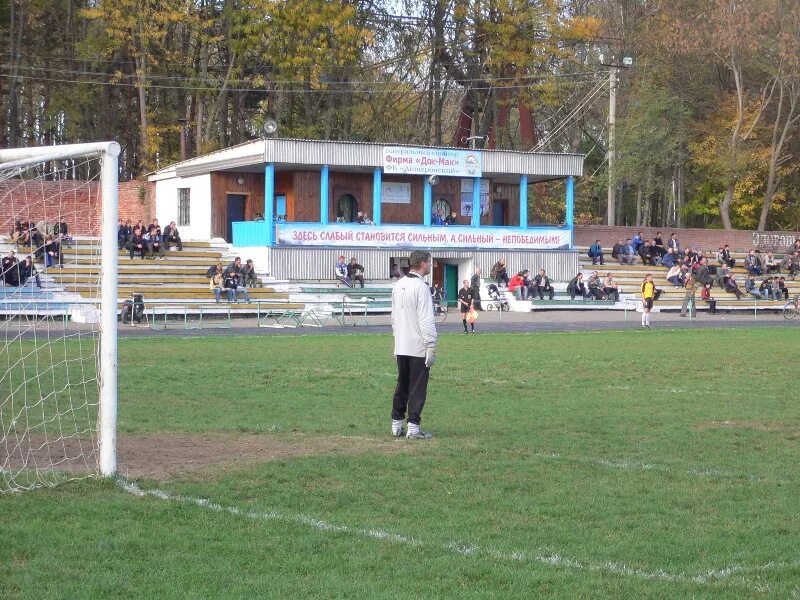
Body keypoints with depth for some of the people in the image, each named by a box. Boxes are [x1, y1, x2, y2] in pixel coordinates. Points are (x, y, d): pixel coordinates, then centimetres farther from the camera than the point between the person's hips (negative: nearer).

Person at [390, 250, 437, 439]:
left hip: (400, 347, 8)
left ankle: (396, 424, 18)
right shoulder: (421, 287, -15)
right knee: (418, 388, -2)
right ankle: (413, 427, -2)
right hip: (418, 347, -8)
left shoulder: (397, 286, 10)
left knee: (401, 385, 15)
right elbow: (426, 320, -17)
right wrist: (431, 347, -15)